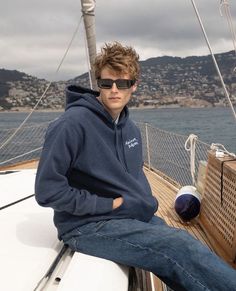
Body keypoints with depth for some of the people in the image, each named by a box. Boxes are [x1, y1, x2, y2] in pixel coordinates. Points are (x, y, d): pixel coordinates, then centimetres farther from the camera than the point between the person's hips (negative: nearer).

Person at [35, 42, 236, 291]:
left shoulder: (130, 128, 9)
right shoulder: (73, 123, -16)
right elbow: (47, 190, -19)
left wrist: (147, 203, 2)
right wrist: (110, 204, -16)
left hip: (135, 217, 7)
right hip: (86, 225, -7)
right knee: (180, 246, -22)